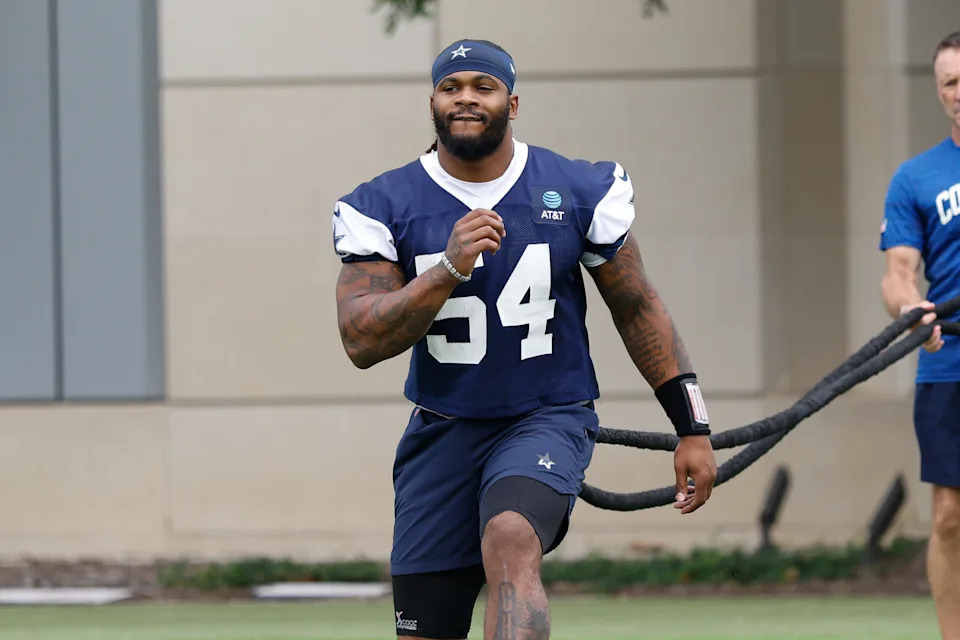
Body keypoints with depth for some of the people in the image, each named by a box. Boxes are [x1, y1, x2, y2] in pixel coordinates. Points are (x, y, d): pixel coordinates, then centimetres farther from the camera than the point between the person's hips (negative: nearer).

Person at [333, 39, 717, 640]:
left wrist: (693, 427, 7)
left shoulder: (581, 191, -2)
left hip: (549, 420, -2)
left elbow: (637, 308, 8)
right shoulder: (382, 207, -3)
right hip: (443, 429, 2)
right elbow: (362, 342, -13)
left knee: (510, 544, -33)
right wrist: (450, 268, -26)